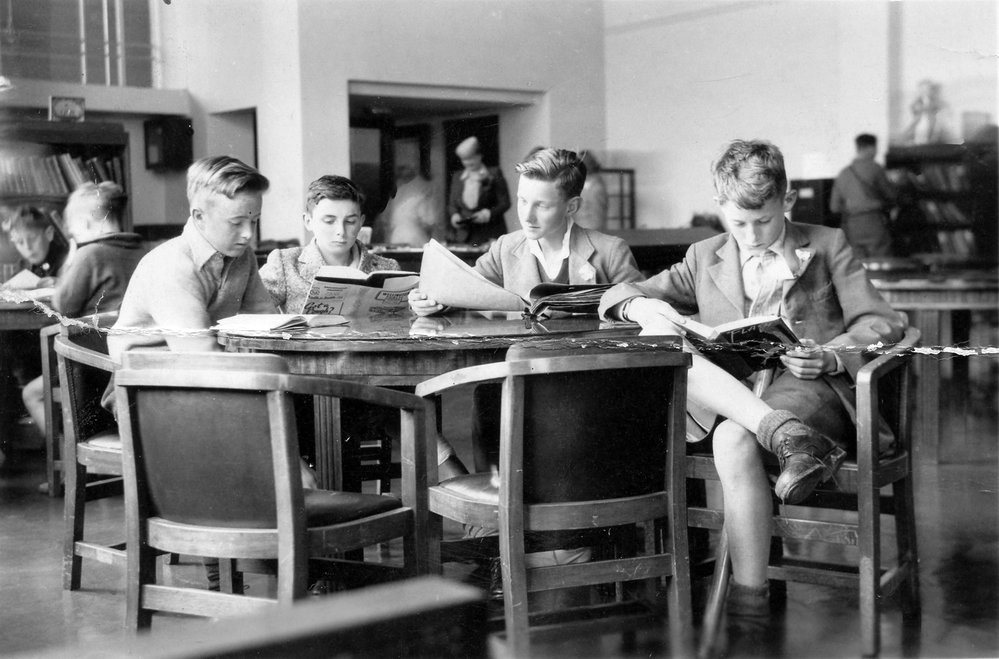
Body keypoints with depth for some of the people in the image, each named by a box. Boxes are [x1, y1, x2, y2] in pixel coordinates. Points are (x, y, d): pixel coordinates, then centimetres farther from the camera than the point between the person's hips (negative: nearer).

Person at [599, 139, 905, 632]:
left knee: (734, 439, -36)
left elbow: (883, 323, 5)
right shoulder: (705, 258, 22)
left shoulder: (827, 245, 15)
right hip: (728, 391, 4)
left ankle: (749, 594, -33)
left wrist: (831, 356, -17)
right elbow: (617, 295, 18)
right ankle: (781, 431, -44)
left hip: (812, 387, -3)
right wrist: (644, 307, -8)